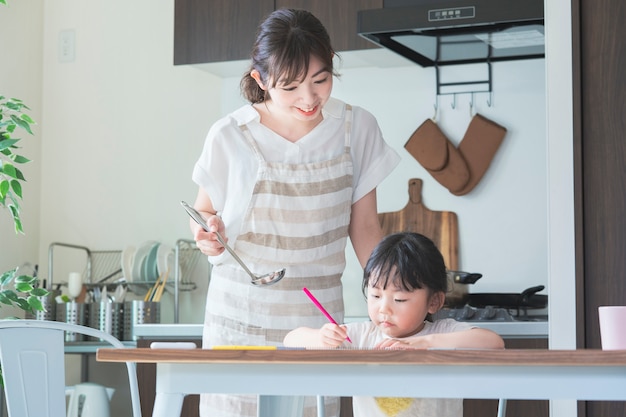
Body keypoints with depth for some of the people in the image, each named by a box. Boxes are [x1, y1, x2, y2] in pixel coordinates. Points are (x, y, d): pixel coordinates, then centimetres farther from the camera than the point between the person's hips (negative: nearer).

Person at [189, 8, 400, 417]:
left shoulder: (357, 128, -2)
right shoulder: (230, 137, -8)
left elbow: (365, 228, 5)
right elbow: (204, 211, 6)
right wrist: (207, 234, -17)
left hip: (318, 314, 1)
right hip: (241, 315, -1)